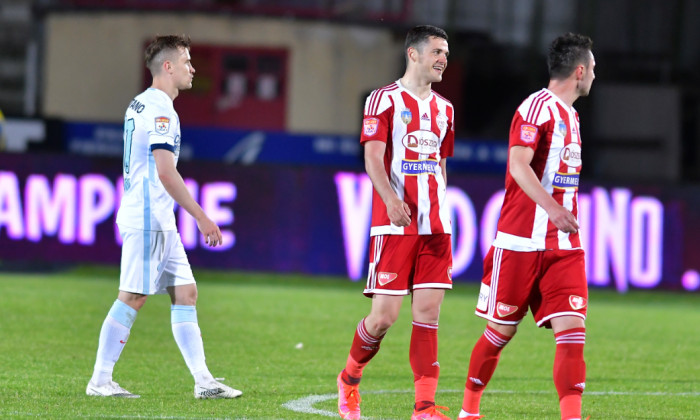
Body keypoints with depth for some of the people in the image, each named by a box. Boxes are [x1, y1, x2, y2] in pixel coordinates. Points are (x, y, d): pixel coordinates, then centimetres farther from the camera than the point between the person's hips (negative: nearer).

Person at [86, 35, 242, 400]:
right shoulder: (159, 110, -15)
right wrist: (202, 217, -20)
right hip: (148, 219, -10)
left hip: (159, 221, 10)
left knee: (185, 293, 7)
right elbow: (165, 171, -22)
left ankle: (203, 380, 4)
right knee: (133, 297, -6)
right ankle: (100, 380, -1)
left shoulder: (140, 105, 17)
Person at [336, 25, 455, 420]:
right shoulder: (385, 99, -2)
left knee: (428, 314, -2)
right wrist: (391, 199, -28)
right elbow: (373, 157, -12)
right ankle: (349, 379, 19)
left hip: (435, 227, 5)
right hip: (394, 225, -5)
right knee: (384, 316, -6)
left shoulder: (444, 108, 17)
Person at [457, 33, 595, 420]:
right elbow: (518, 164, -25)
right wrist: (551, 207, -37)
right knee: (500, 331, 4)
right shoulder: (537, 107, -12)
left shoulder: (569, 115, 16)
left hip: (563, 246, 7)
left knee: (572, 330, -8)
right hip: (521, 242, -7)